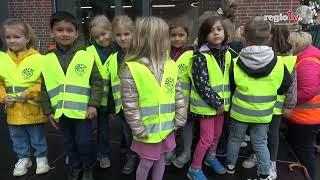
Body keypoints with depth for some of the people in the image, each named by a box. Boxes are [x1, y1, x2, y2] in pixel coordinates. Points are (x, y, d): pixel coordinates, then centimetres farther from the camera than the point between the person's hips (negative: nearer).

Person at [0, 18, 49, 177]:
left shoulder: (38, 59, -14)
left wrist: (29, 93, -21)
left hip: (33, 109, -4)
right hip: (13, 110, 5)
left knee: (38, 137, 13)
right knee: (18, 138, 20)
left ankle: (41, 157, 33)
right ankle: (23, 158, 40)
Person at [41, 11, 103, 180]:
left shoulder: (86, 56, -8)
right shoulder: (48, 60, 2)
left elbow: (97, 82, -8)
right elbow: (45, 88, 7)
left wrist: (93, 104, -13)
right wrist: (48, 110, 5)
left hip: (83, 110, -3)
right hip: (61, 111, 4)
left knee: (84, 142, 3)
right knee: (69, 143, 19)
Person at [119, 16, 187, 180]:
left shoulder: (171, 66, 0)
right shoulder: (131, 68, -16)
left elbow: (178, 95, 5)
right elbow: (129, 104, -15)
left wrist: (180, 119, 4)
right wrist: (139, 129, -14)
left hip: (167, 126, 5)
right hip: (147, 129, -4)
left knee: (160, 159, 20)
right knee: (146, 162, 13)